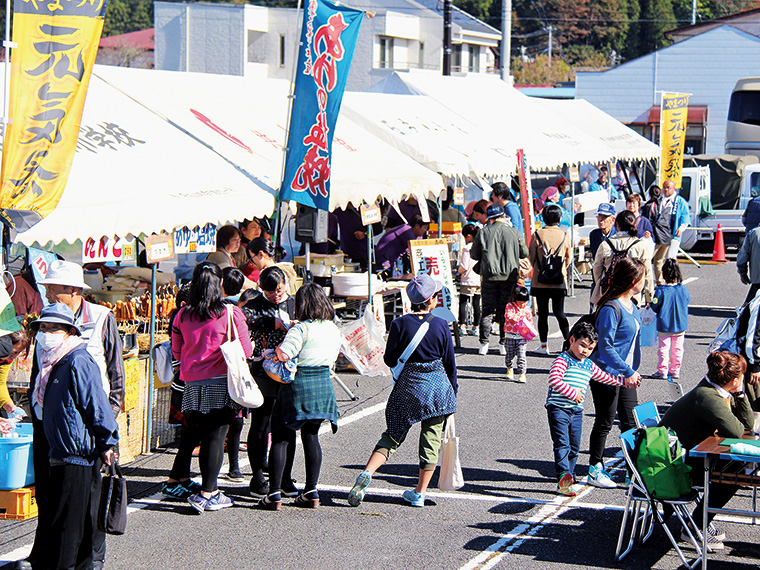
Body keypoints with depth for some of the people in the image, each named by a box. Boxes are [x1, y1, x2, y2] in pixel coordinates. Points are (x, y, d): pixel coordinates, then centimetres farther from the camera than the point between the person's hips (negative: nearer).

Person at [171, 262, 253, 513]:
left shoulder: (182, 315, 1)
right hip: (222, 384, -4)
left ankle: (212, 491, 22)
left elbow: (177, 353, 10)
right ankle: (206, 494, -3)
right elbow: (247, 351, -4)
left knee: (205, 436, 14)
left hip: (193, 385, 4)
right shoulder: (231, 313, -9)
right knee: (216, 438, 0)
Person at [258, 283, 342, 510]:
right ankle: (311, 492, 15)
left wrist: (279, 347, -3)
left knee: (281, 438, 0)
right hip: (323, 386, 6)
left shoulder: (301, 329, -15)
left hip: (298, 385, -6)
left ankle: (274, 493, -3)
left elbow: (283, 355, -24)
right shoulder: (334, 330, 7)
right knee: (311, 437, 15)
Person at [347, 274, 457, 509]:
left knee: (392, 435, 11)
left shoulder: (400, 324, -7)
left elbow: (390, 359, -1)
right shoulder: (441, 325, -6)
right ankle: (420, 493, 13)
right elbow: (450, 363, 1)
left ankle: (367, 472, -12)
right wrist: (453, 391, 14)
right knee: (431, 439, 11)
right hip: (438, 387, 0)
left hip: (407, 386, 0)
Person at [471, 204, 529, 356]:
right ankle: (504, 344, 6)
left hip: (489, 276, -1)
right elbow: (524, 253, 6)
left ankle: (484, 344, 3)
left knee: (487, 311, 6)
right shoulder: (514, 232, 0)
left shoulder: (483, 233, -1)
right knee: (505, 311, 7)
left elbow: (474, 255, 3)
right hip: (509, 277, 1)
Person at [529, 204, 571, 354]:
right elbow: (568, 258, 10)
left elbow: (531, 257, 2)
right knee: (559, 312, 10)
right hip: (559, 281, 2)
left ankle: (544, 345, 7)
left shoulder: (537, 235, -6)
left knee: (543, 313, 5)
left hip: (540, 280, -2)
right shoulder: (564, 236, 0)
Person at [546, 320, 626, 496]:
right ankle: (564, 476, -31)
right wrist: (572, 393, -23)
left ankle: (568, 481, 16)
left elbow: (605, 377, 33)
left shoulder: (589, 365, 16)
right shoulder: (563, 360, -9)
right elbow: (554, 380, -23)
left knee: (574, 447, 8)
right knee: (562, 444, -18)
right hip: (558, 408, -7)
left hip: (576, 411, 7)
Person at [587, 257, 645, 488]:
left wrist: (633, 371, 17)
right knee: (604, 423, 3)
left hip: (626, 374, 8)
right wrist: (628, 372, -21)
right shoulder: (611, 308, -20)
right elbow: (605, 345, -22)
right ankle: (595, 470, 16)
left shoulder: (631, 305, 8)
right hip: (607, 374, -8)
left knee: (631, 423, 10)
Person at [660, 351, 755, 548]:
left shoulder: (722, 394, 4)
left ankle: (703, 520, 15)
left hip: (691, 453, 10)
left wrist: (740, 393, -5)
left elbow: (748, 423, 5)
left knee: (739, 463, 7)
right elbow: (735, 431, -35)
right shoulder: (707, 397, -28)